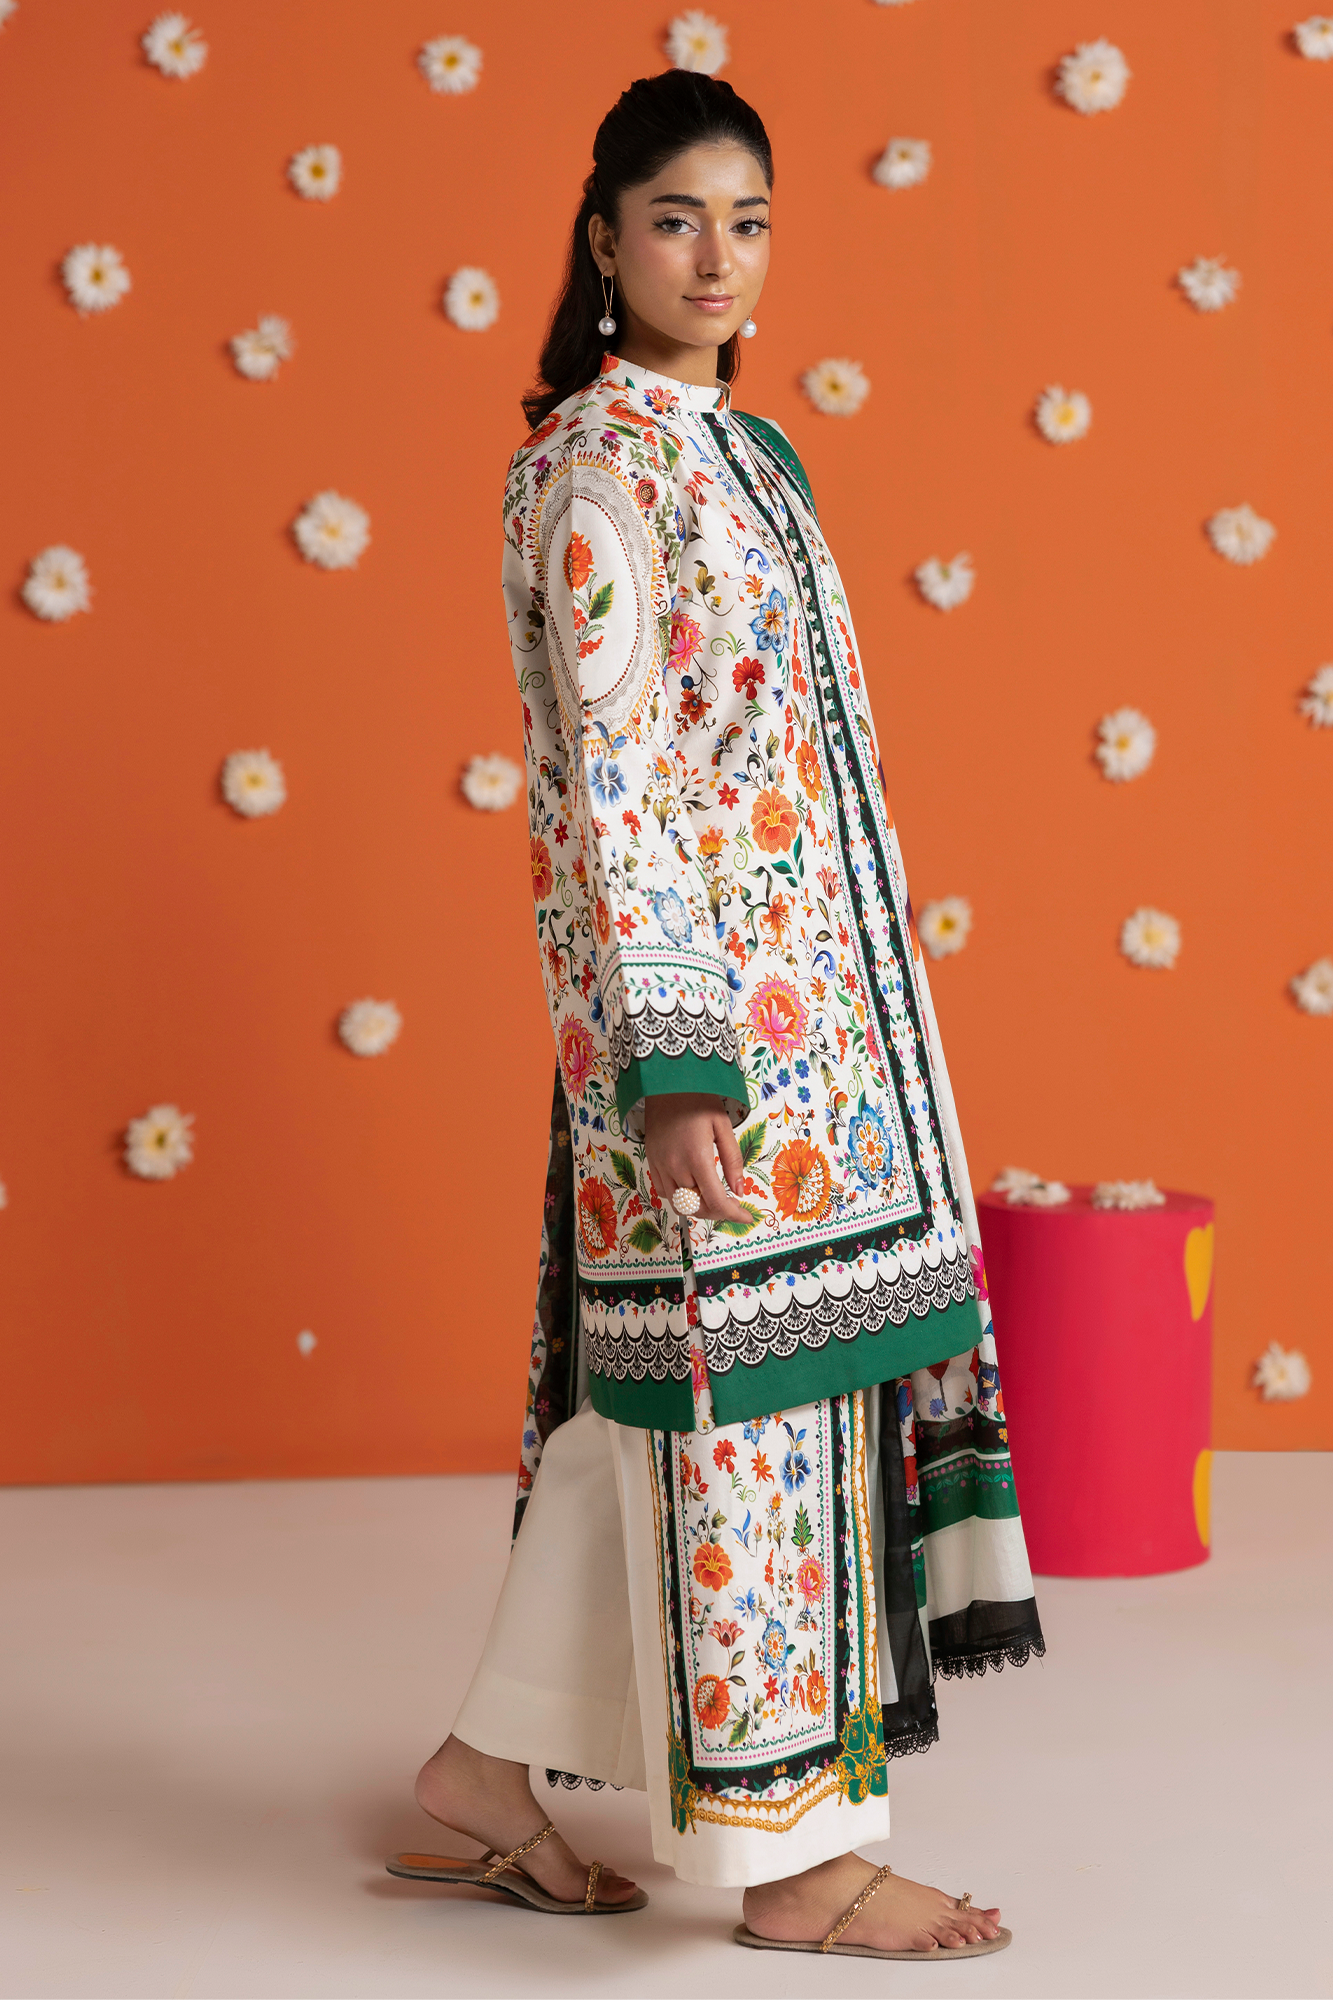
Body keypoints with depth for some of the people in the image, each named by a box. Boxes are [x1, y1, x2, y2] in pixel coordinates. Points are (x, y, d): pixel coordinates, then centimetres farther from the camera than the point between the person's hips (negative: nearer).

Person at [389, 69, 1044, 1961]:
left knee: (657, 1374, 12)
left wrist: (851, 1008, 20)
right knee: (752, 1372, -3)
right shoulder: (599, 458, -11)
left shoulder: (732, 448, 17)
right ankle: (790, 1844, 7)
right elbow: (609, 775, -17)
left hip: (802, 982, 9)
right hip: (709, 985, -9)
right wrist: (671, 1062, -22)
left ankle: (492, 1766, 23)